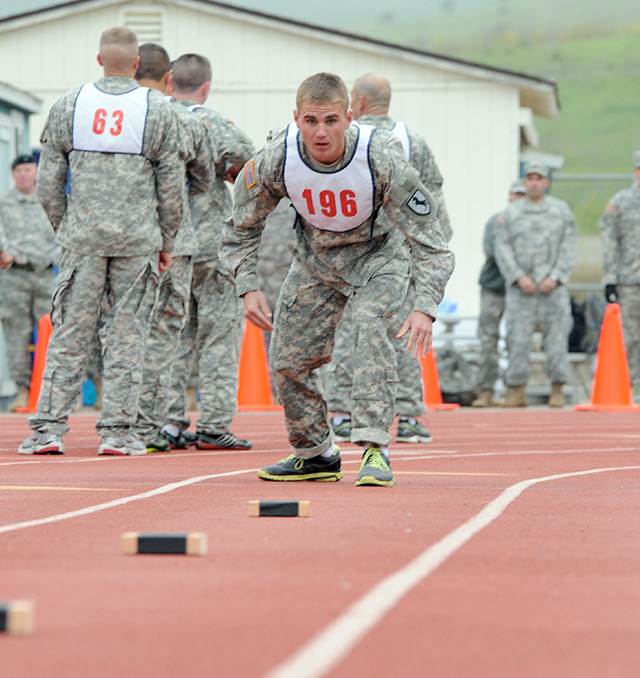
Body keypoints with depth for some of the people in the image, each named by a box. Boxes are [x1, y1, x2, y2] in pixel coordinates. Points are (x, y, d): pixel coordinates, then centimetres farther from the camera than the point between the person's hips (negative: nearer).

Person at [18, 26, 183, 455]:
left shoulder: (68, 107, 4)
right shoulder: (158, 111, -1)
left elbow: (49, 182, 4)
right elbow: (172, 187, 1)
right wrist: (166, 242, 11)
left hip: (82, 237, 2)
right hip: (138, 239, -1)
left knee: (69, 334, 4)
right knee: (128, 336, 3)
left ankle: (49, 428, 0)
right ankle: (118, 431, 1)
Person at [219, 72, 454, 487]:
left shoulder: (382, 158, -33)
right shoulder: (275, 160, -25)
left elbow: (428, 239, -27)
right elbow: (242, 227, -6)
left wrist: (425, 308, -40)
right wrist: (248, 288, -19)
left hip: (379, 254, -4)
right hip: (316, 257, 4)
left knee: (369, 323, -31)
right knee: (287, 358, 3)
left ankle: (375, 448, -30)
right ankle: (315, 454, 26)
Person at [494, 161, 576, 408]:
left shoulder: (561, 210, 9)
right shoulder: (511, 212, 9)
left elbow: (568, 248, 5)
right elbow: (502, 248, 3)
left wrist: (555, 277, -8)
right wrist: (519, 277, -9)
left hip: (552, 285, 0)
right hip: (521, 287, 0)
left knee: (556, 336, -4)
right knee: (518, 338, -5)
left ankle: (557, 389, 4)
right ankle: (516, 390, 1)